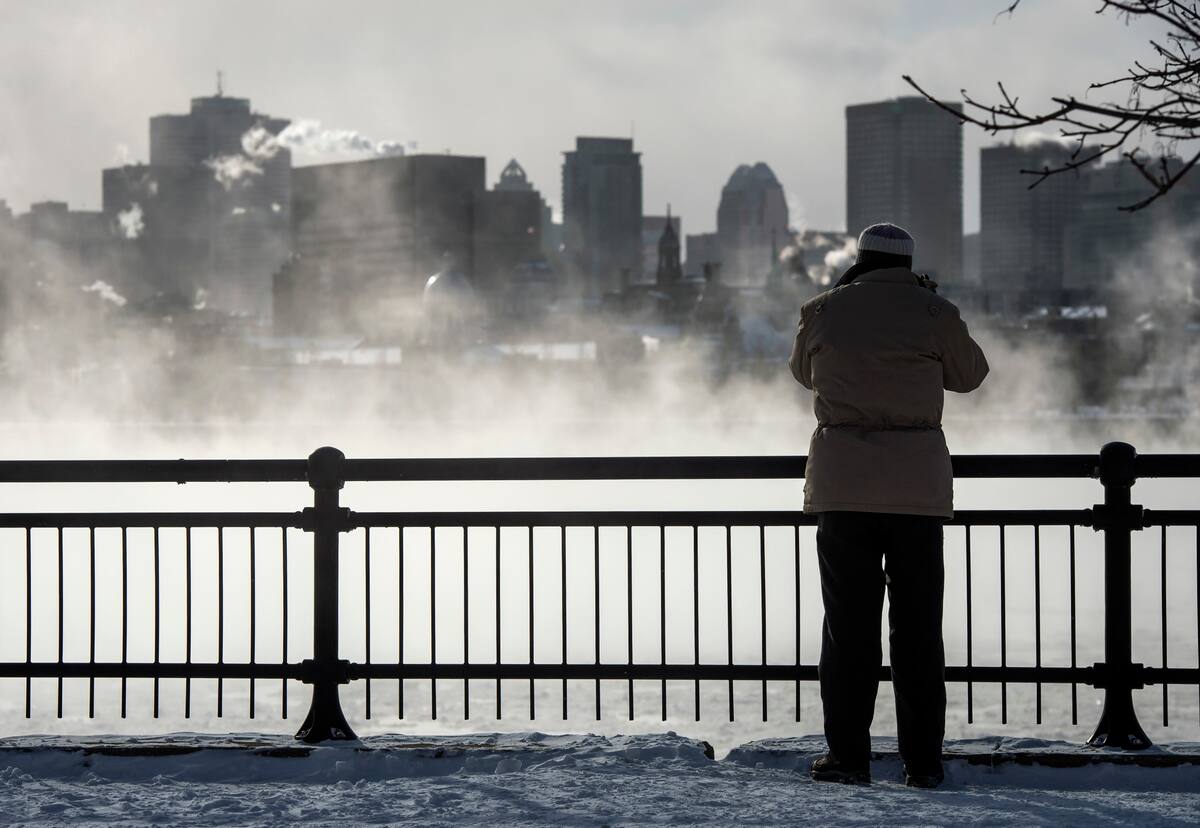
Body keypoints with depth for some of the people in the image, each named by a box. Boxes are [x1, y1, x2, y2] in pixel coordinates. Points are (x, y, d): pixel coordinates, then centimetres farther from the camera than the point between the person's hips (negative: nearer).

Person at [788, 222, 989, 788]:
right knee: (918, 626, 6)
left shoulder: (823, 311, 2)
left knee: (847, 624, 5)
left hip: (842, 482, 0)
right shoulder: (933, 313, -1)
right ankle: (923, 760, 6)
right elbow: (968, 375, 15)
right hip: (917, 483, 0)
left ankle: (848, 756, 4)